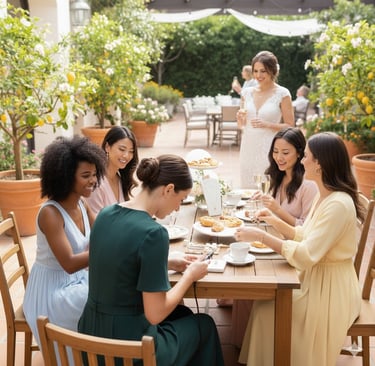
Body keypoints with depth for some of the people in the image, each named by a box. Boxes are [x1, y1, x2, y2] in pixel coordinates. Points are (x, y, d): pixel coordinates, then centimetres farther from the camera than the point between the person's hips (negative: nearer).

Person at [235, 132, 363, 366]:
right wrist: (276, 222, 0)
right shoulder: (324, 196, 6)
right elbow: (307, 238, 12)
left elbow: (306, 255, -29)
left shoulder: (338, 204, -25)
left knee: (267, 311, -12)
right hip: (313, 277, 9)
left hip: (330, 289, -9)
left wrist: (262, 236, -25)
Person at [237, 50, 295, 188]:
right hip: (249, 147, 4)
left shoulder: (282, 94, -4)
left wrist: (267, 124, -17)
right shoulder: (247, 92, 8)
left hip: (270, 149, -4)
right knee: (247, 187, 7)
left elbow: (290, 126, -4)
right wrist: (240, 117, -4)